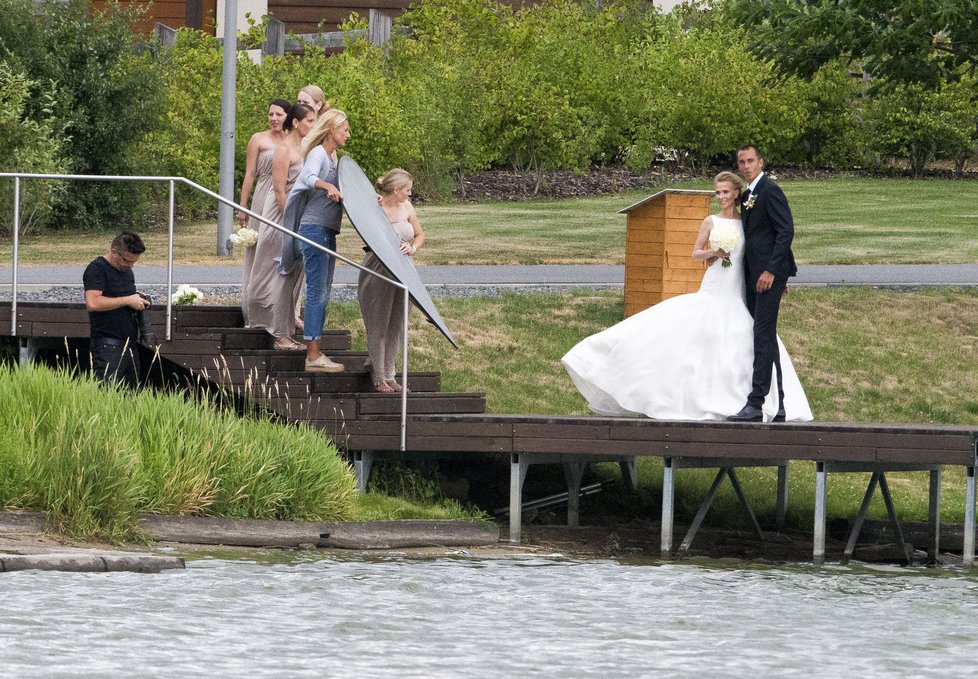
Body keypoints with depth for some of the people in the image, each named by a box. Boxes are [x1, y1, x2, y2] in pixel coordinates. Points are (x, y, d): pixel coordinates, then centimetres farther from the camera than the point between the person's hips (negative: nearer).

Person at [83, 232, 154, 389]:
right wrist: (128, 301, -17)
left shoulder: (127, 270, 18)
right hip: (108, 345, -9)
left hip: (130, 345, 9)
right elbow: (92, 303, -22)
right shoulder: (97, 269, -9)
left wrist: (140, 302, 6)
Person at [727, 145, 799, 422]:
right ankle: (778, 406, 13)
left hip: (769, 273, -10)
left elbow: (786, 231, -16)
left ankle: (755, 404, -16)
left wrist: (771, 271, -20)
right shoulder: (747, 196, 18)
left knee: (763, 336, -12)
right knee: (765, 337, 10)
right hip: (754, 274, 10)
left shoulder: (770, 191, -11)